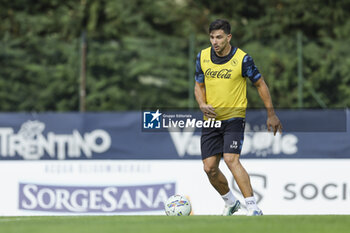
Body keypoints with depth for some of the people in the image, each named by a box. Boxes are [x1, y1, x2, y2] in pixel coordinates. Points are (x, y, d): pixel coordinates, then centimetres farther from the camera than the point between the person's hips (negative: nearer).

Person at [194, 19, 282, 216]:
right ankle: (231, 202, 26)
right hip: (211, 119, 5)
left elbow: (260, 84, 0)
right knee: (210, 168, 1)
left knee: (231, 159, -24)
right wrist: (202, 105, -8)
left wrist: (271, 115, 3)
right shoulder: (202, 57, 1)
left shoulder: (242, 59, -12)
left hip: (234, 118, -5)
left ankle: (253, 207, -22)